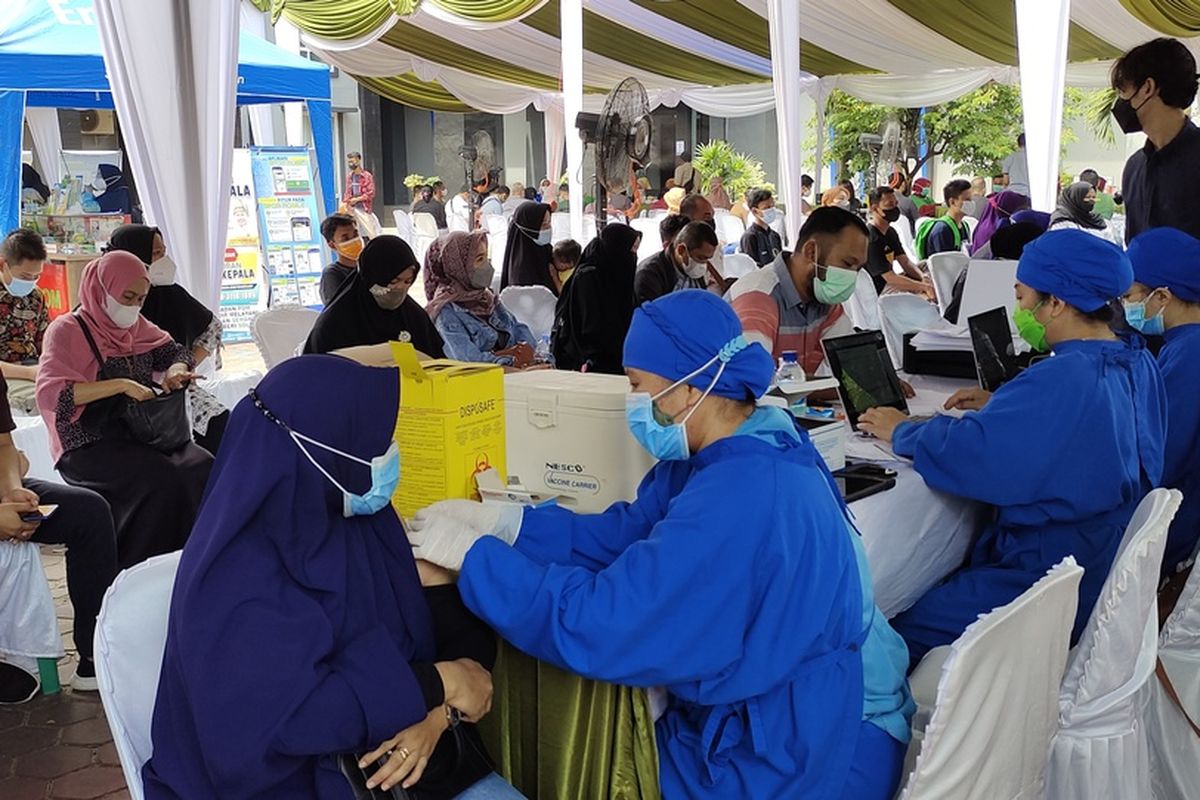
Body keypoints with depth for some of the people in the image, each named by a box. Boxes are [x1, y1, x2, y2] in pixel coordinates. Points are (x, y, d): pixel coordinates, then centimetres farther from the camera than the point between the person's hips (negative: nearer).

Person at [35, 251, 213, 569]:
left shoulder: (137, 326, 13)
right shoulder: (66, 330, -5)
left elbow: (176, 352, 26)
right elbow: (49, 394, -18)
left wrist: (176, 370, 1)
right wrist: (119, 385, -24)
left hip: (142, 435, 6)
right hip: (89, 447, -6)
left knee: (202, 467, -22)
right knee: (159, 477, -31)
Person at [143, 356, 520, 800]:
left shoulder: (362, 518, -2)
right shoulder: (238, 573, -21)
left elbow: (452, 619, 1)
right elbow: (289, 719, -26)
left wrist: (438, 710, -17)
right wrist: (437, 684, -20)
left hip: (392, 757, 6)